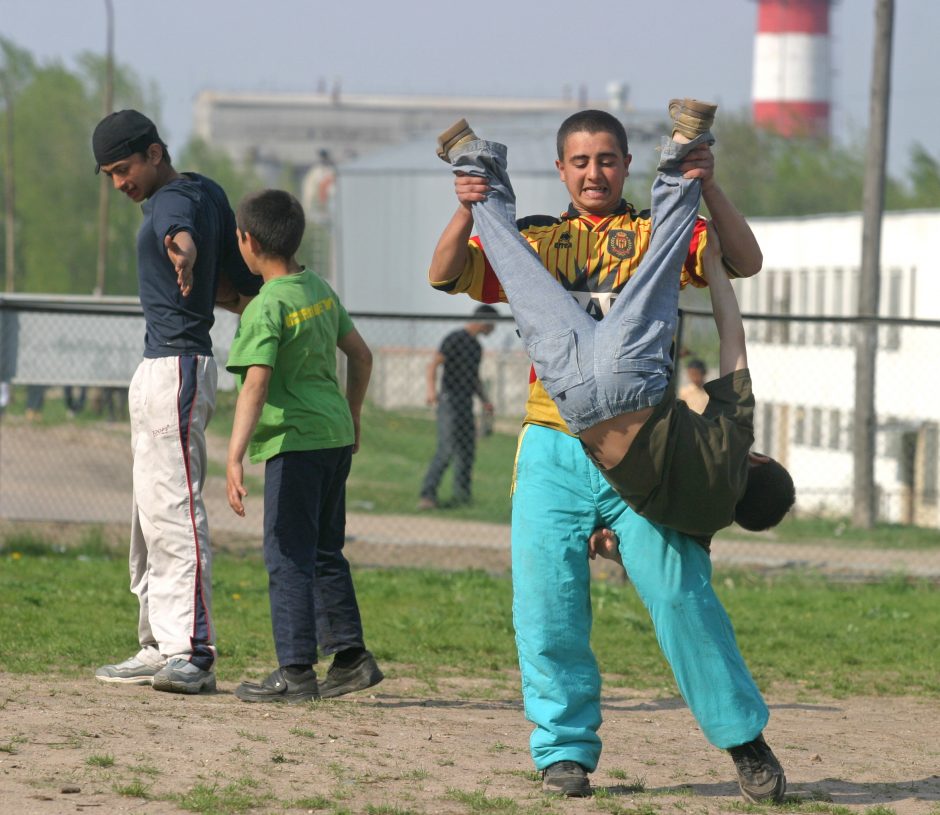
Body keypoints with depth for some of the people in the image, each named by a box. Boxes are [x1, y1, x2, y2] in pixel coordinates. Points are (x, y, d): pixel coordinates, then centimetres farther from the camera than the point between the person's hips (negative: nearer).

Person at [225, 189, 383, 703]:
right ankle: (350, 656, 19)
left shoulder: (266, 308, -15)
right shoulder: (320, 290, 10)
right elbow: (361, 356, 18)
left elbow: (255, 385, -25)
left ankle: (296, 672, -5)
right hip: (336, 435, 8)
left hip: (296, 440, -8)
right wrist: (351, 417, 30)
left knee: (288, 555, -4)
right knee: (324, 551, 18)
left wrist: (235, 457, -31)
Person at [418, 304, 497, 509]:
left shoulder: (477, 346, 18)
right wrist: (431, 389, -31)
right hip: (449, 400, -9)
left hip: (466, 404, 9)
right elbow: (433, 365, -15)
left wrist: (485, 400, 15)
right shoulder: (456, 338, -8)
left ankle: (462, 496, 13)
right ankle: (428, 495, -19)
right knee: (447, 450, -17)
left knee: (467, 452, 7)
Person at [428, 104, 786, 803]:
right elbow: (448, 275, 4)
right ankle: (565, 750, 10)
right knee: (548, 605, -2)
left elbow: (745, 262, -6)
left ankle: (743, 738, 6)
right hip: (555, 450, 2)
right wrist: (467, 211, -15)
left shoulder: (659, 237, 7)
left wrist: (709, 189, -20)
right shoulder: (535, 242, 13)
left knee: (681, 593, -7)